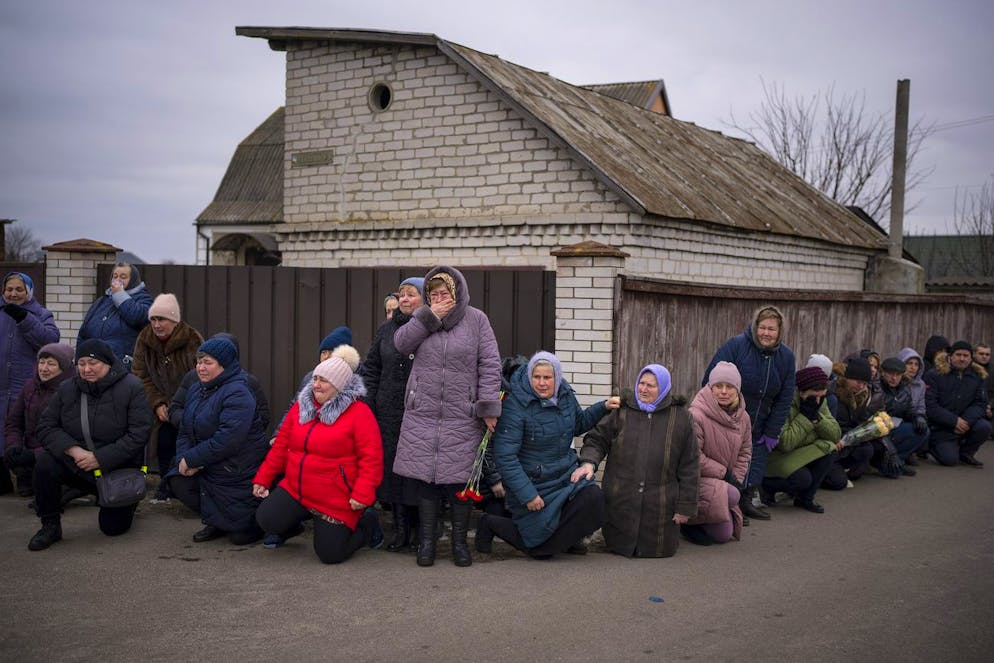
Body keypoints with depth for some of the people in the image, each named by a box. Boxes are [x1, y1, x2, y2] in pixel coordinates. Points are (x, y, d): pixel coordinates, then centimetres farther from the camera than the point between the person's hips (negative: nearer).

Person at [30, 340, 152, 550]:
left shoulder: (131, 388, -13)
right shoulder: (67, 389, -1)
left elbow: (138, 435, -18)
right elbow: (46, 427, -2)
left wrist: (100, 458, -23)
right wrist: (74, 450, -20)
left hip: (119, 468, -3)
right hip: (77, 465, 3)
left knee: (113, 527, -4)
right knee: (45, 464, -26)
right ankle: (50, 526, -8)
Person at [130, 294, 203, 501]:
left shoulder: (193, 340, -17)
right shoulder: (144, 340, -4)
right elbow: (141, 377, -2)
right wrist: (158, 404, -13)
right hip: (163, 405, 3)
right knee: (164, 441, -4)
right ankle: (165, 484, 13)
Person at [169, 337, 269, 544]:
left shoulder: (237, 395, -22)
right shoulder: (196, 390, 8)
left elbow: (226, 441, -30)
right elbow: (185, 432, 9)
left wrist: (191, 459, -24)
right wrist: (183, 459, -12)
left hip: (240, 474, -8)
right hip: (208, 471, 8)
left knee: (239, 534, -8)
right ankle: (216, 522, 12)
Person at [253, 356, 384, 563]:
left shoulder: (359, 413, -12)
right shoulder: (301, 406, 7)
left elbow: (371, 458, -17)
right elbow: (281, 446, 12)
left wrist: (363, 495, -26)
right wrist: (262, 478, 8)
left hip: (337, 502, -5)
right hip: (294, 489, 5)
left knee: (330, 555, -4)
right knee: (266, 519, -14)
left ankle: (367, 524, 24)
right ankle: (290, 527, 23)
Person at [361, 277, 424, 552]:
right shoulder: (386, 329, 11)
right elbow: (371, 369, 15)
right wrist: (369, 405, 7)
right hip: (389, 413, 4)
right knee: (393, 467, 6)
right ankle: (400, 528, 16)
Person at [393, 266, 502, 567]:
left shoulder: (476, 320, 2)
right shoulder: (422, 317, 10)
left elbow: (489, 366, -1)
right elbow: (400, 343, -4)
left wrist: (488, 406, -8)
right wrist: (429, 317, -11)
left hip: (462, 418, -2)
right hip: (422, 415, 2)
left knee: (460, 479, 1)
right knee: (424, 476, 2)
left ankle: (460, 541, 14)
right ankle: (426, 540, 13)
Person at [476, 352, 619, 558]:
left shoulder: (565, 395, 1)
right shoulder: (515, 405, -21)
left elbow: (578, 424, 23)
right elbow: (504, 456, -23)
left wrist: (604, 406, 8)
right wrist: (527, 494, -25)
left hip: (566, 475, 6)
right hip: (532, 483, -6)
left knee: (593, 498, -23)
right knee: (540, 548, -3)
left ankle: (567, 535, 10)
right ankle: (490, 523, 20)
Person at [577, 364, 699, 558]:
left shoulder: (681, 418, 2)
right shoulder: (621, 411, 3)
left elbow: (689, 466, 3)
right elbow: (597, 440, 8)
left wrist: (686, 506, 0)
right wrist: (588, 462, -14)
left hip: (660, 505, -1)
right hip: (621, 501, 1)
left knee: (657, 550, 2)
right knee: (620, 546, 5)